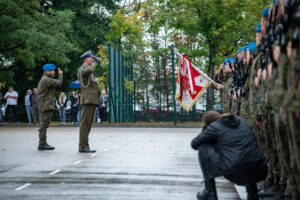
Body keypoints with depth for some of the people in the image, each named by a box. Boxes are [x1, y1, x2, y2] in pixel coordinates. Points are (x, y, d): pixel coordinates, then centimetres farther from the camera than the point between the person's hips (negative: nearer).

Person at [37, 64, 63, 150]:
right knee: (44, 125, -11)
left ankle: (42, 143, 15)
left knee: (44, 125, 12)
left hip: (44, 107, 11)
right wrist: (60, 74, -2)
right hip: (46, 106, -11)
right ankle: (42, 144, -12)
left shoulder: (43, 80, 22)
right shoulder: (46, 80, -13)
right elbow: (58, 83, -17)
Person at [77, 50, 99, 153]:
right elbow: (88, 70, -30)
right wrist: (94, 64, -13)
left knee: (88, 123, 9)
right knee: (85, 123, -12)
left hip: (92, 100, 10)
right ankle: (83, 146, -14)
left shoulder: (88, 69, 26)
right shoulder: (83, 68, -5)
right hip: (88, 99, -10)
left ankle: (84, 146, 11)